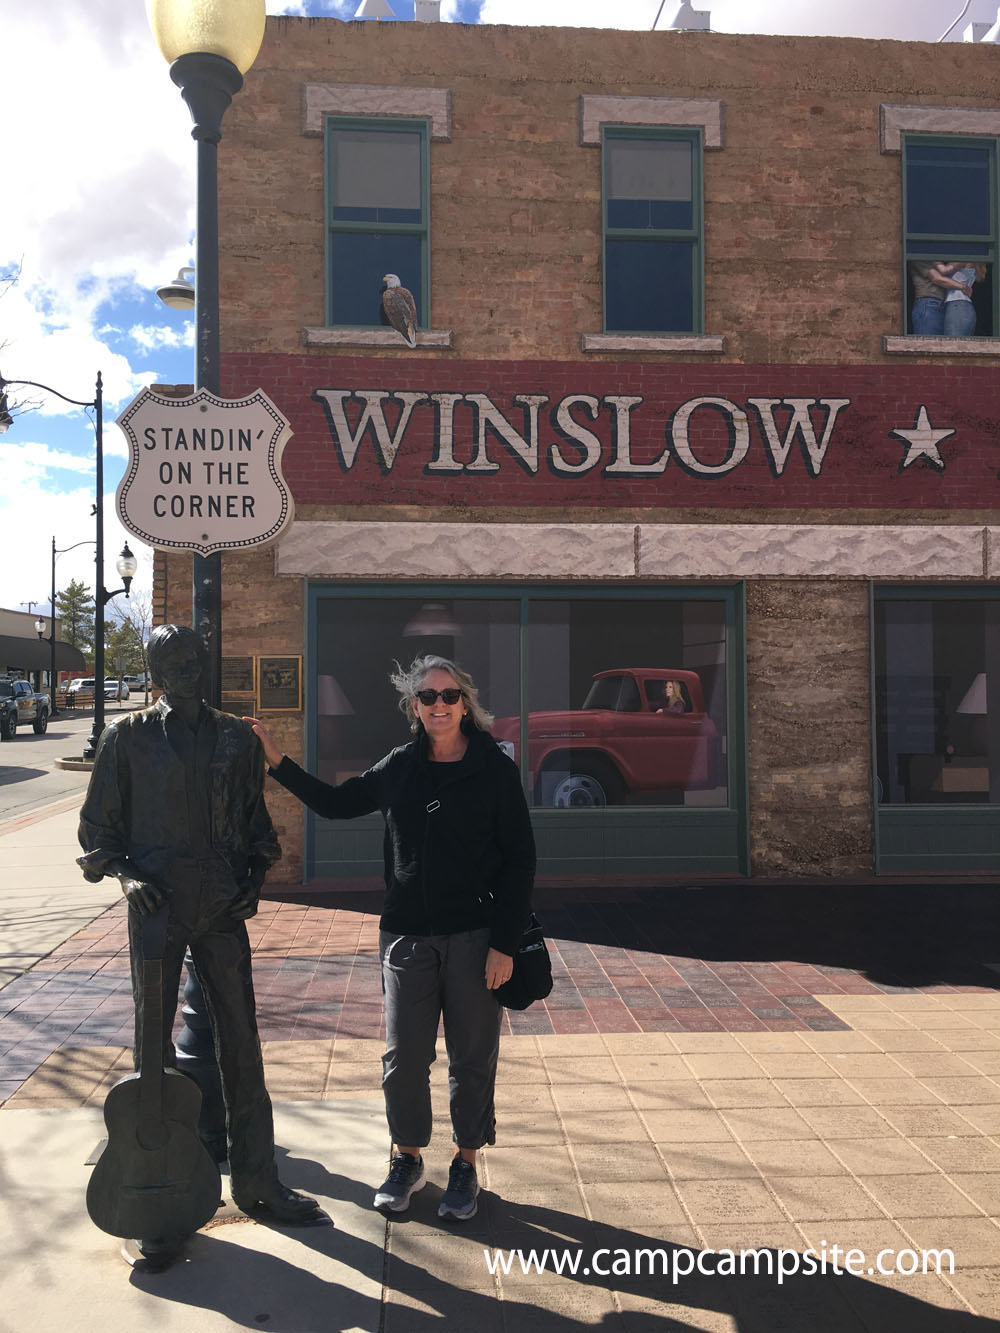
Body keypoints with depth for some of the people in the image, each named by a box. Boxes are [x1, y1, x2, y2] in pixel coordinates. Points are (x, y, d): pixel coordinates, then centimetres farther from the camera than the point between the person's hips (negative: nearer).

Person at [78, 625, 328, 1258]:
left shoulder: (237, 737, 7)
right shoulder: (129, 737, 1)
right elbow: (99, 826, 4)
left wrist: (254, 878, 1)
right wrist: (127, 875, -12)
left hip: (223, 908, 2)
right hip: (157, 906, -2)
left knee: (241, 1043, 8)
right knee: (154, 1046, 5)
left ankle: (258, 1183, 22)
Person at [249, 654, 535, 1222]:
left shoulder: (496, 769, -6)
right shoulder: (400, 768, 3)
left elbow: (520, 860, -6)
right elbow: (336, 802, 17)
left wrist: (505, 943, -10)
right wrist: (277, 760, 10)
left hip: (474, 936, -2)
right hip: (406, 935, 3)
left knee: (473, 1058, 9)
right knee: (404, 1057, 9)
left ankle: (466, 1165, 29)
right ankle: (408, 1159, 31)